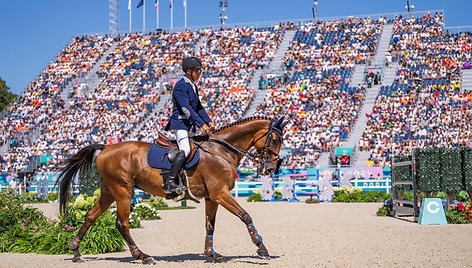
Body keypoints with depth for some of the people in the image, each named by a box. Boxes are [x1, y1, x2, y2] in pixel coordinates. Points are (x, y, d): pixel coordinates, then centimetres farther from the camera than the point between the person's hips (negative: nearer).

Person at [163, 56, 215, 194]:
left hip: (190, 125, 10)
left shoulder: (193, 87, 16)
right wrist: (201, 124, -26)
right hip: (180, 122, -10)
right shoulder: (180, 86, -14)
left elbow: (198, 107, 21)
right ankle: (169, 183, -30)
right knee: (184, 150, -26)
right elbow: (186, 108, -22)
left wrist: (208, 121, 8)